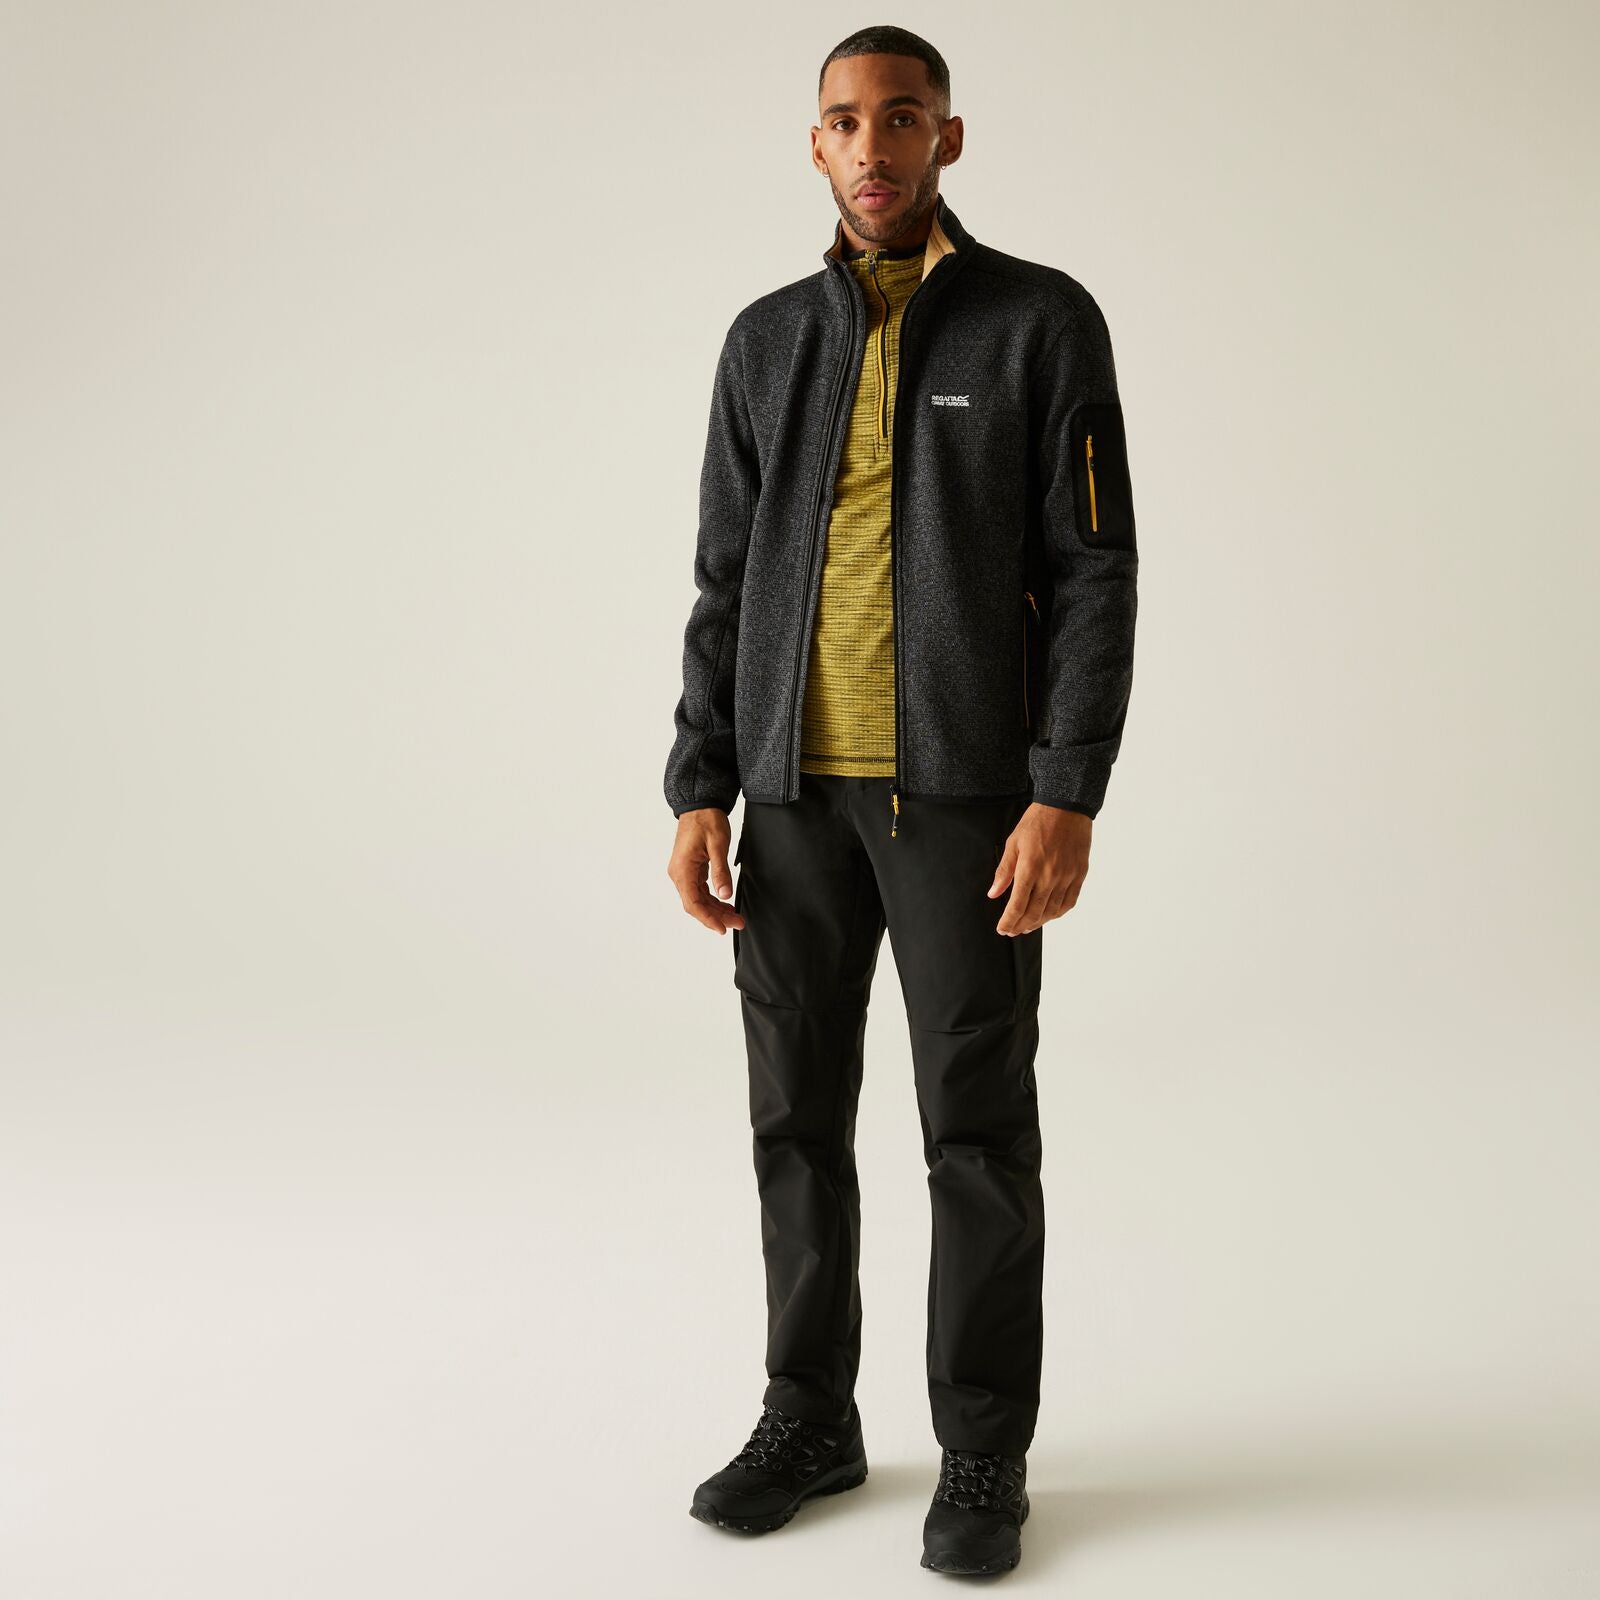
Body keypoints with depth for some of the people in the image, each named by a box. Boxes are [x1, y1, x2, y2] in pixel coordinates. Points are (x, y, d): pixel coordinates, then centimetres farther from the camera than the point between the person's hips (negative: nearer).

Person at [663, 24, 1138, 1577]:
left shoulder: (1041, 321, -1)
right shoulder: (769, 340, 11)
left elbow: (1094, 573, -6)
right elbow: (725, 580, 10)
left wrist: (1067, 797, -15)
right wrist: (698, 793, 1)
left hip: (969, 791, -4)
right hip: (799, 792, 4)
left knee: (977, 1129, 2)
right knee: (796, 1116, 9)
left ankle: (983, 1456, 17)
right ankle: (809, 1420, 25)